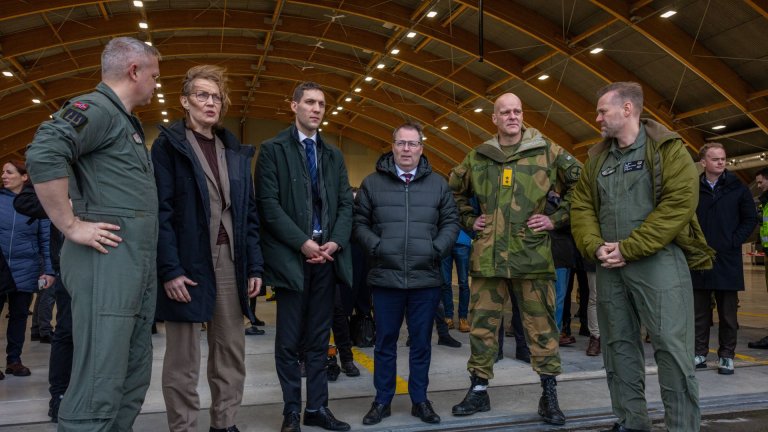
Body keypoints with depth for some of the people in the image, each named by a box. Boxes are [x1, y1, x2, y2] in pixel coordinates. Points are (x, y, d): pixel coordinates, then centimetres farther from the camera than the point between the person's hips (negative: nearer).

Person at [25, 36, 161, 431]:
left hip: (139, 267, 10)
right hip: (107, 264, -10)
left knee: (134, 377, 15)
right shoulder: (96, 108, -8)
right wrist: (71, 226, -19)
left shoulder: (126, 121, 21)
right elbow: (43, 154, -25)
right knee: (99, 386, -6)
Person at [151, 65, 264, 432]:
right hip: (188, 262, -5)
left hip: (230, 261, 5)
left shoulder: (235, 152, 14)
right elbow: (161, 211, -9)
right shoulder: (169, 144, -1)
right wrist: (170, 269, -16)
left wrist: (254, 265, 5)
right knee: (183, 359, 5)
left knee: (232, 351, 12)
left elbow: (249, 213, 12)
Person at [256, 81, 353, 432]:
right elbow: (269, 204, -8)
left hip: (328, 255, 4)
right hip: (291, 255, -4)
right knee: (289, 340, 4)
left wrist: (335, 242, -6)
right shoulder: (273, 149, 1)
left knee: (319, 339, 10)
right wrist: (303, 242, -14)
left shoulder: (334, 155, 16)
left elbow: (346, 204, 10)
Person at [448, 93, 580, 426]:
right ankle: (478, 390, 23)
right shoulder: (477, 157, 8)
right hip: (488, 255, 2)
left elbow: (580, 183, 6)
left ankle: (549, 394, 20)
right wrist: (469, 220, 11)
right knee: (482, 325, 9)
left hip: (532, 255, -2)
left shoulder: (547, 152, 2)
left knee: (541, 326, 6)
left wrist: (557, 218, -1)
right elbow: (454, 190, 22)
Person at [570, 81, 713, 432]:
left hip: (658, 261, -6)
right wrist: (595, 247, -7)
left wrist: (629, 248, -16)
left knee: (672, 348, -4)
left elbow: (679, 204, -14)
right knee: (618, 346, 11)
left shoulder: (667, 149, -3)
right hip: (609, 266, 6)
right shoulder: (597, 158, 14)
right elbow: (581, 207, 11)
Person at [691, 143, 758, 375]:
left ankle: (726, 356, 17)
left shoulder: (737, 188, 3)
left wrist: (734, 242, -6)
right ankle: (700, 354, 18)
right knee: (700, 311, 8)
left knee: (728, 312, 6)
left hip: (728, 260, -1)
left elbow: (751, 219, 4)